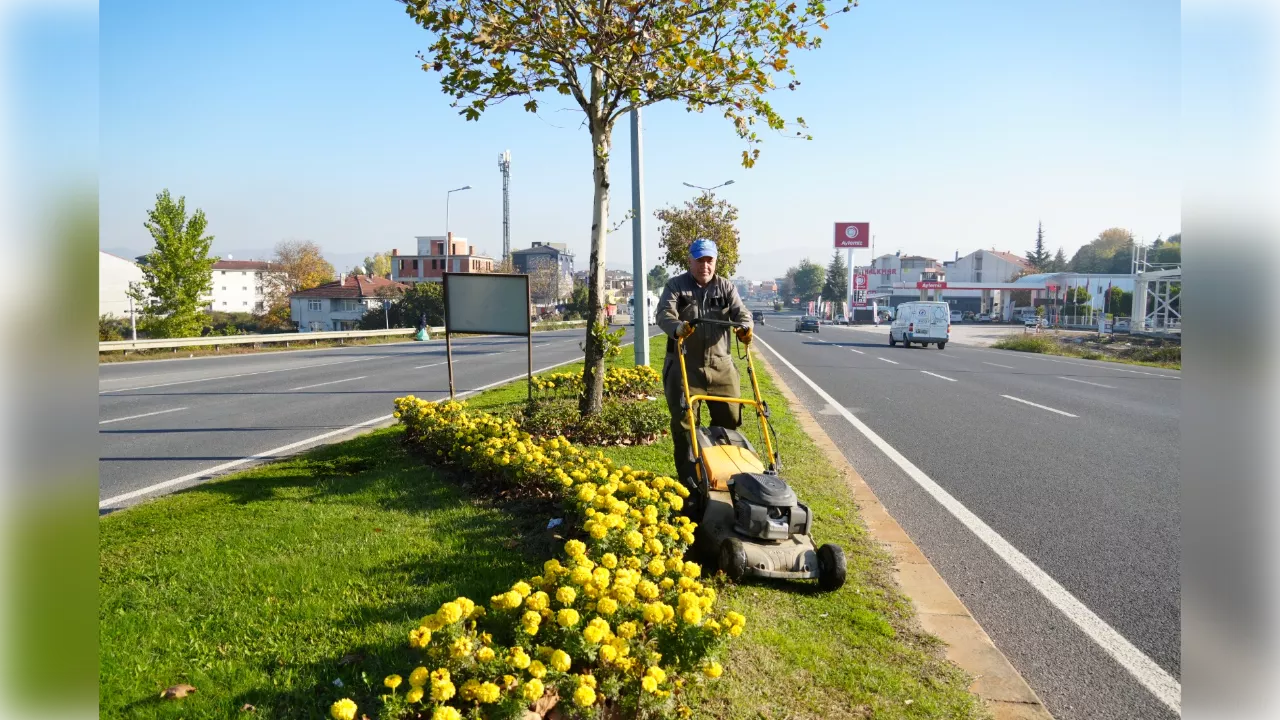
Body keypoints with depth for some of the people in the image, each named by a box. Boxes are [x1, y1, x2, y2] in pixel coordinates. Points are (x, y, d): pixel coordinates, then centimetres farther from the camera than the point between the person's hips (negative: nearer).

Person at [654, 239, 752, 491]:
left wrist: (744, 328, -29)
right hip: (684, 365, -2)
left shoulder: (726, 287, 8)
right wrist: (677, 327, -36)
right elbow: (663, 314, -13)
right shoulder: (675, 286, 1)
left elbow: (740, 312, -4)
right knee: (684, 421, -1)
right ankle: (688, 477, 9)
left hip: (720, 365, 3)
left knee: (729, 420, 8)